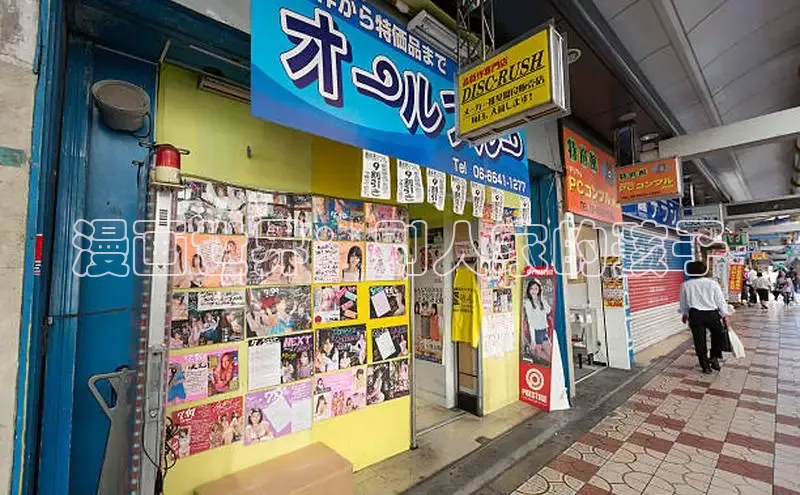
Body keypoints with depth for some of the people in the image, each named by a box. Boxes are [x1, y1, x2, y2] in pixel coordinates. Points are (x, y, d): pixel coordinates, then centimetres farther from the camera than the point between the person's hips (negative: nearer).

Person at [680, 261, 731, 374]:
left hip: (695, 315, 0)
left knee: (699, 341, 8)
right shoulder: (712, 283, -2)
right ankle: (714, 357, 21)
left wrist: (684, 314, 25)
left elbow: (683, 303, 10)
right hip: (712, 314, 0)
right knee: (718, 334, 27)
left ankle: (705, 366, 16)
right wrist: (725, 315, 12)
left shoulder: (685, 285, 1)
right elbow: (720, 300, 1)